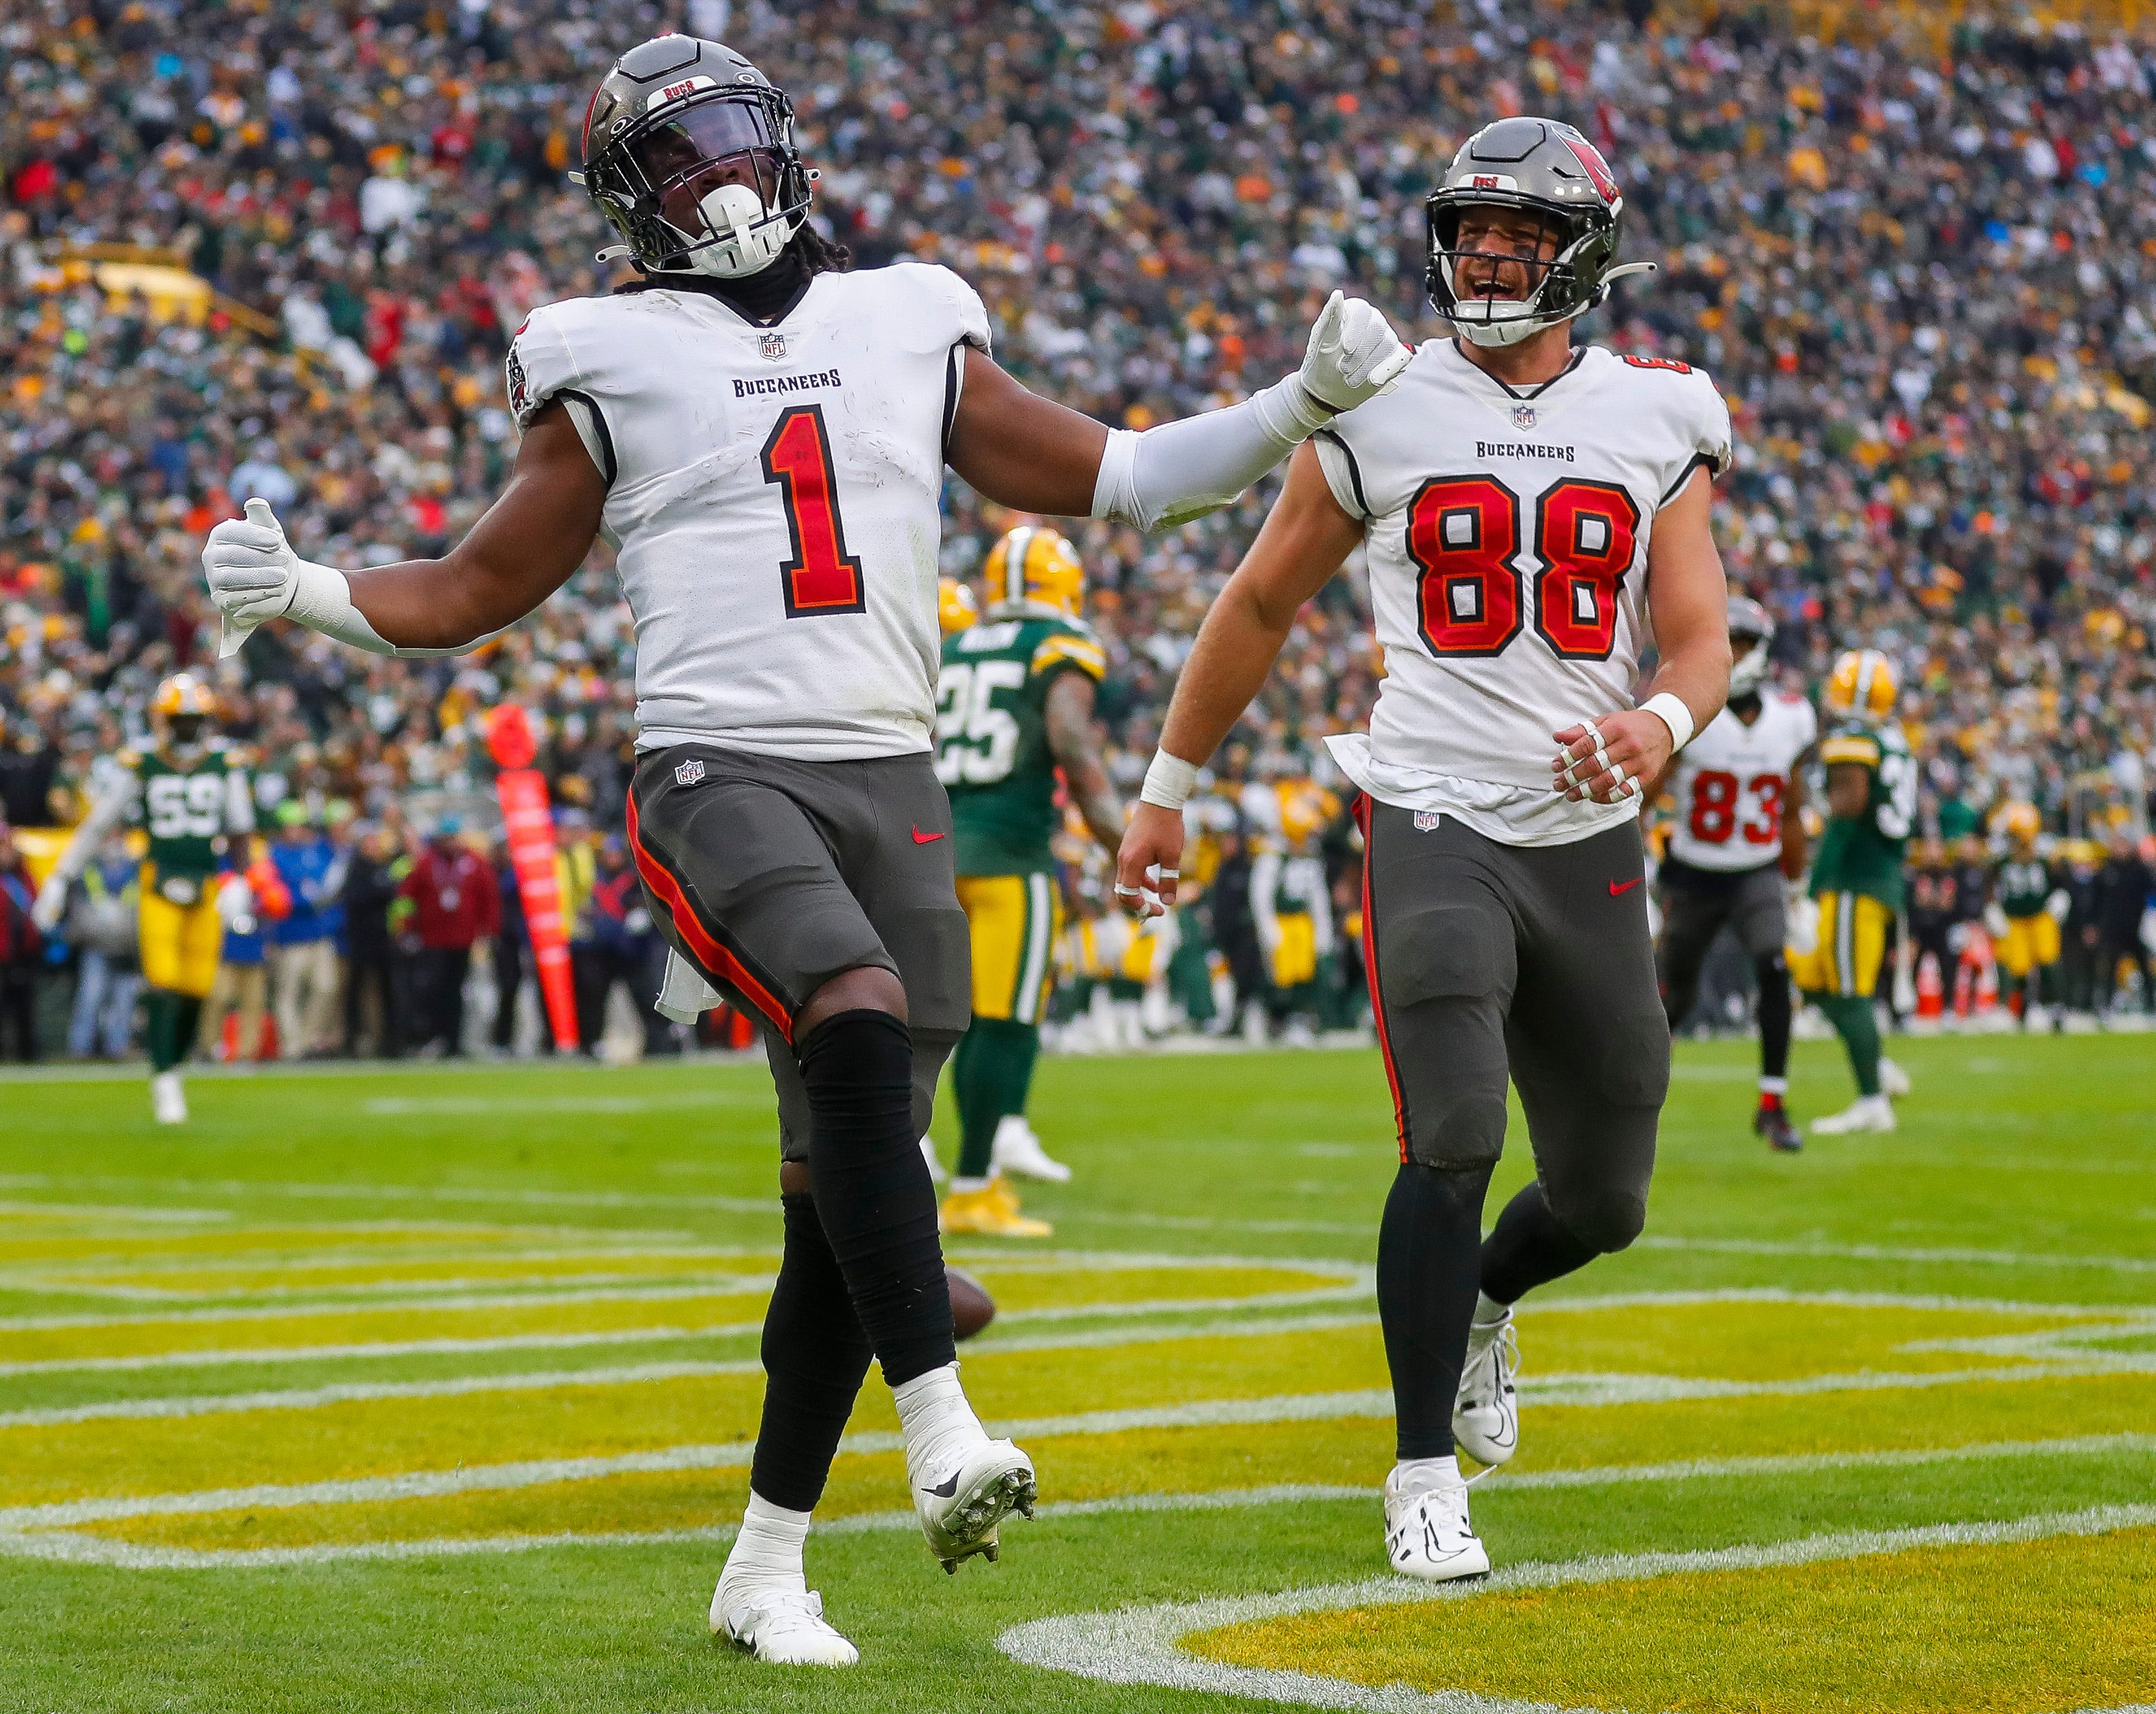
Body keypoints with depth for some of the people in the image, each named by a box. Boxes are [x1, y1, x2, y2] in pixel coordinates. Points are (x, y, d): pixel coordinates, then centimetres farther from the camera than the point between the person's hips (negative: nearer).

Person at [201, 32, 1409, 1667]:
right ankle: (941, 1434, -33)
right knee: (862, 1028, -32)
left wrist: (1306, 403, 11)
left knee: (843, 1190, 3)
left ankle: (767, 1567, 14)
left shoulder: (909, 329, 14)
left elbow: (1113, 478, 20)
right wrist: (297, 591, -6)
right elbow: (479, 592, 10)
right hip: (719, 777, -4)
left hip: (892, 786, 4)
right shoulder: (617, 364, 6)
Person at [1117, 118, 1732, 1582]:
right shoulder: (1379, 412, 2)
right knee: (1457, 1142, -20)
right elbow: (1262, 604, 13)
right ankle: (1426, 1478, -7)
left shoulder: (1654, 422, 5)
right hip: (1438, 827, -3)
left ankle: (1479, 1303, 44)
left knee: (1603, 1200, 9)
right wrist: (1168, 788, 16)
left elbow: (1703, 641, 1)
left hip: (1592, 843, 3)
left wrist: (1660, 724, -22)